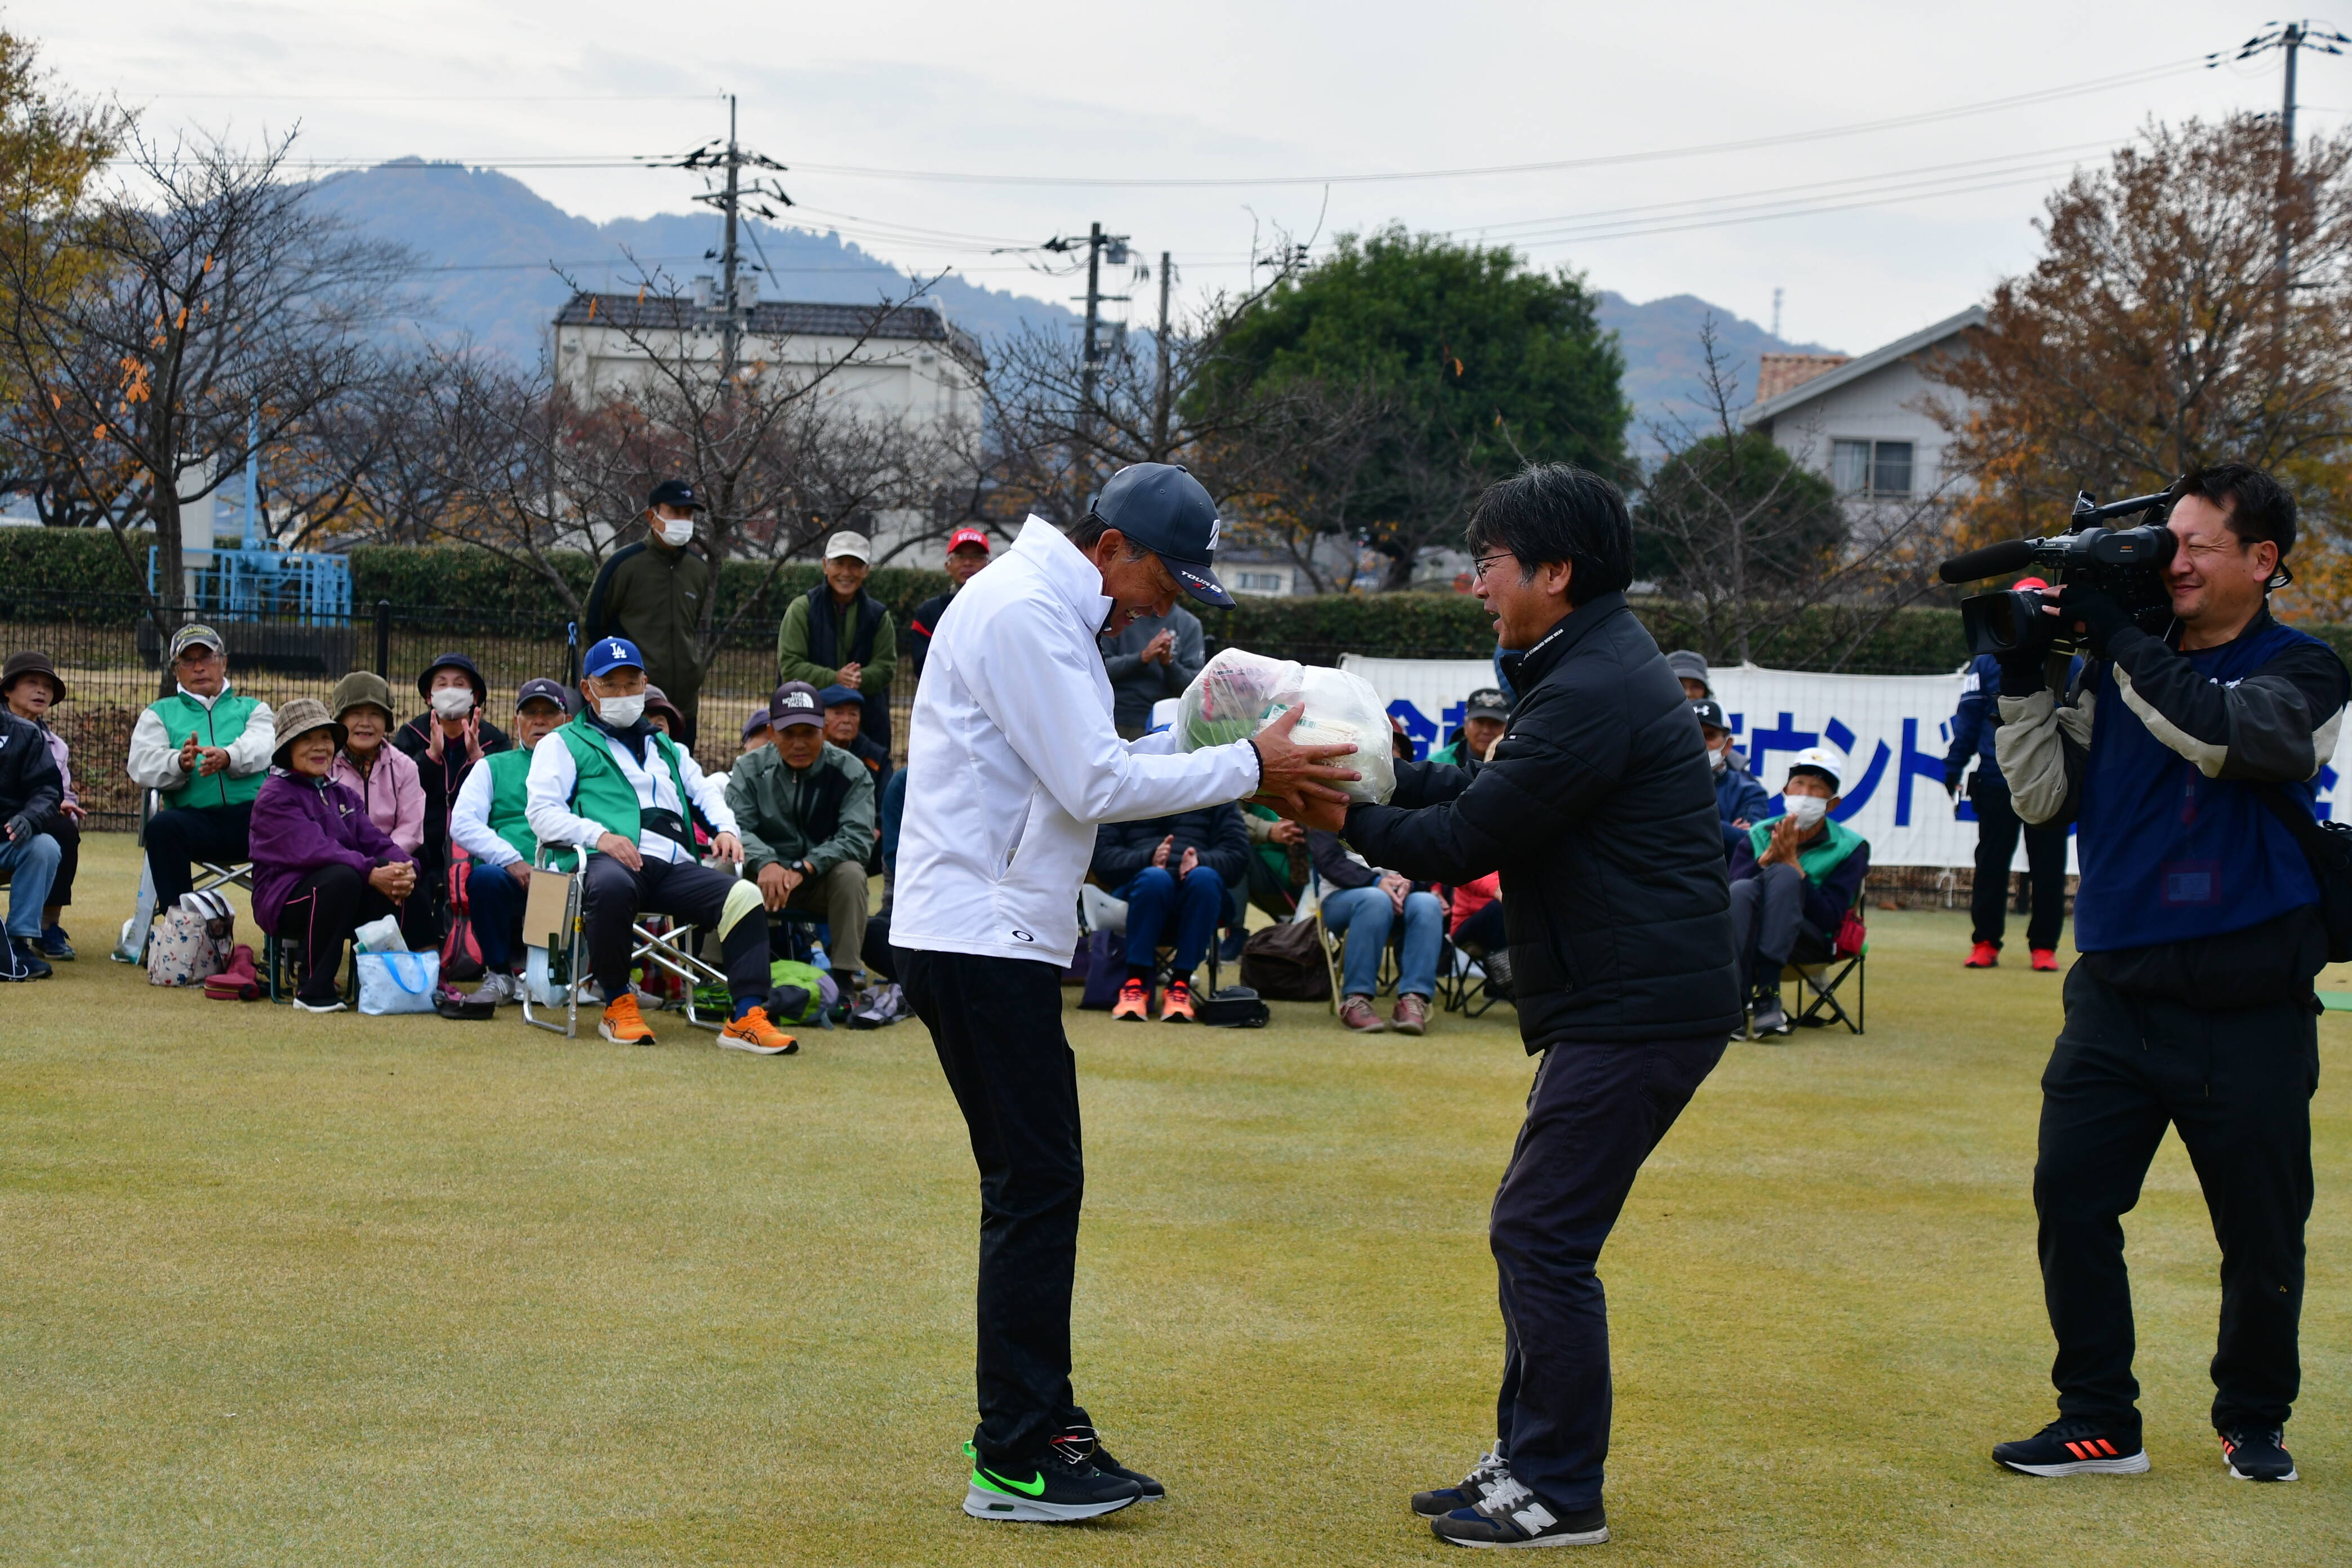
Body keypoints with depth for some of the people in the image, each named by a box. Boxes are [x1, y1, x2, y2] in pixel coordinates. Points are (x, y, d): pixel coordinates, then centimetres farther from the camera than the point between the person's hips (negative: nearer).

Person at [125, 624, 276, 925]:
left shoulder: (252, 708, 25)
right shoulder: (160, 714, 26)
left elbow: (262, 745, 1)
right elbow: (142, 765, 6)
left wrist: (228, 758, -24)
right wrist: (180, 763, -18)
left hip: (253, 812, 0)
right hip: (196, 818, 1)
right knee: (162, 826, -34)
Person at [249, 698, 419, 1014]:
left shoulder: (341, 795, 20)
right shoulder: (275, 796, -5)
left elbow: (375, 842, 4)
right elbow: (314, 850, -21)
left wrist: (405, 867, -19)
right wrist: (371, 872, -32)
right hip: (284, 901, -6)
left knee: (398, 879, -20)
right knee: (342, 877, -36)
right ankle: (314, 989, -27)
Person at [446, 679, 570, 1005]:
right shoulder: (493, 767, 22)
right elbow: (462, 824, 6)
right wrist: (512, 862, -10)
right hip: (509, 878, 0)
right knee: (485, 878, -36)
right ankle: (498, 975, -13)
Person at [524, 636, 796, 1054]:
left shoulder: (669, 750, 37)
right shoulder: (564, 745, 20)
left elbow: (706, 795, 29)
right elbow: (541, 811, 5)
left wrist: (725, 829, 4)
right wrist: (599, 836, -13)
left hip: (673, 865, 5)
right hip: (607, 861, -4)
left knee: (744, 895, -24)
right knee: (612, 887, -42)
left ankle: (748, 1017, -31)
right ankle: (618, 1005, -24)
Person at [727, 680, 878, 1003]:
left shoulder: (851, 773, -4)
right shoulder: (750, 770, 1)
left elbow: (858, 837, -16)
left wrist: (802, 870, -29)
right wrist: (765, 864, -34)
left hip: (823, 883, 0)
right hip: (764, 880, 1)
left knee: (850, 874, -33)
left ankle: (843, 979, -24)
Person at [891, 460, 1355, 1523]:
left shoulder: (1054, 614, 19)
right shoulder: (1021, 611, -14)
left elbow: (1090, 768, 17)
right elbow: (1095, 786, -19)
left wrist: (1213, 739, 6)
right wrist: (1247, 768, -13)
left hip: (1005, 938, 11)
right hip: (978, 943, -11)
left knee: (1038, 1184, 13)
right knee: (1035, 1184, -8)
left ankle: (1034, 1425, 20)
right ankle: (1016, 1464, -5)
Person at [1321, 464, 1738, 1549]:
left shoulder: (1593, 694, -20)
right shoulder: (1593, 667, 15)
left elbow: (1464, 843, -17)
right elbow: (1482, 795, 15)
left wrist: (1343, 815, -5)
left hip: (1637, 1011, -11)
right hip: (1626, 1000, 11)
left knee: (1542, 1237, -7)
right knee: (1536, 1233, 14)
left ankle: (1561, 1495, 0)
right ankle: (1527, 1460, 23)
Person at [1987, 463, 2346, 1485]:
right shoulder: (2117, 670, 9)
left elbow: (2229, 737, -24)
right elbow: (2046, 797, 7)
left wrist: (2117, 639, -20)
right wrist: (2023, 681, -4)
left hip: (2249, 1017, -3)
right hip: (2116, 998, 3)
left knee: (2262, 1235, 6)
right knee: (2070, 1204, -3)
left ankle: (2253, 1421, 25)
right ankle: (2099, 1421, 7)